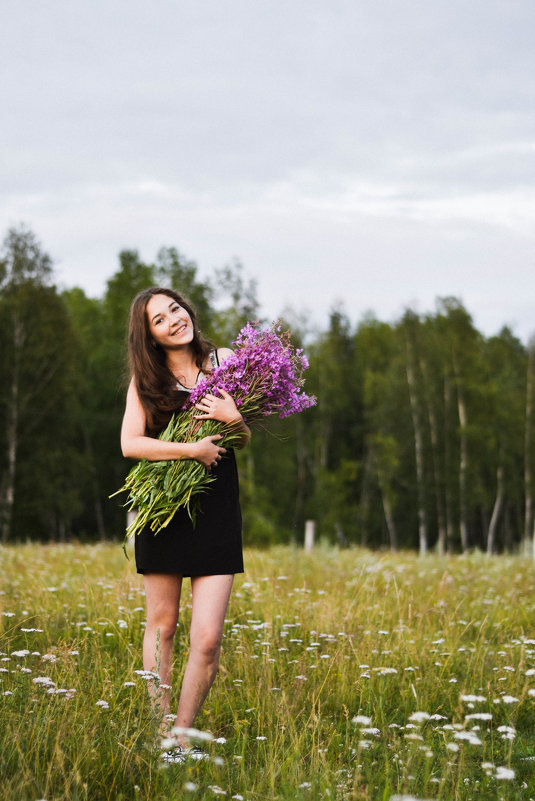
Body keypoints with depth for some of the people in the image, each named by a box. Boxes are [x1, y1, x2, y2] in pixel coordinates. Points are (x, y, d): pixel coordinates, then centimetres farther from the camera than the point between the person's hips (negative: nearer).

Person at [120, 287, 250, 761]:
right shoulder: (146, 379, 4)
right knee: (161, 626, 7)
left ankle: (183, 737, 4)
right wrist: (192, 449, -17)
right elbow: (130, 443, -8)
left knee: (208, 638, -9)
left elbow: (247, 438, 10)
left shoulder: (223, 361, 5)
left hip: (217, 513, 0)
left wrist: (233, 419, -13)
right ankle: (160, 734, 17)